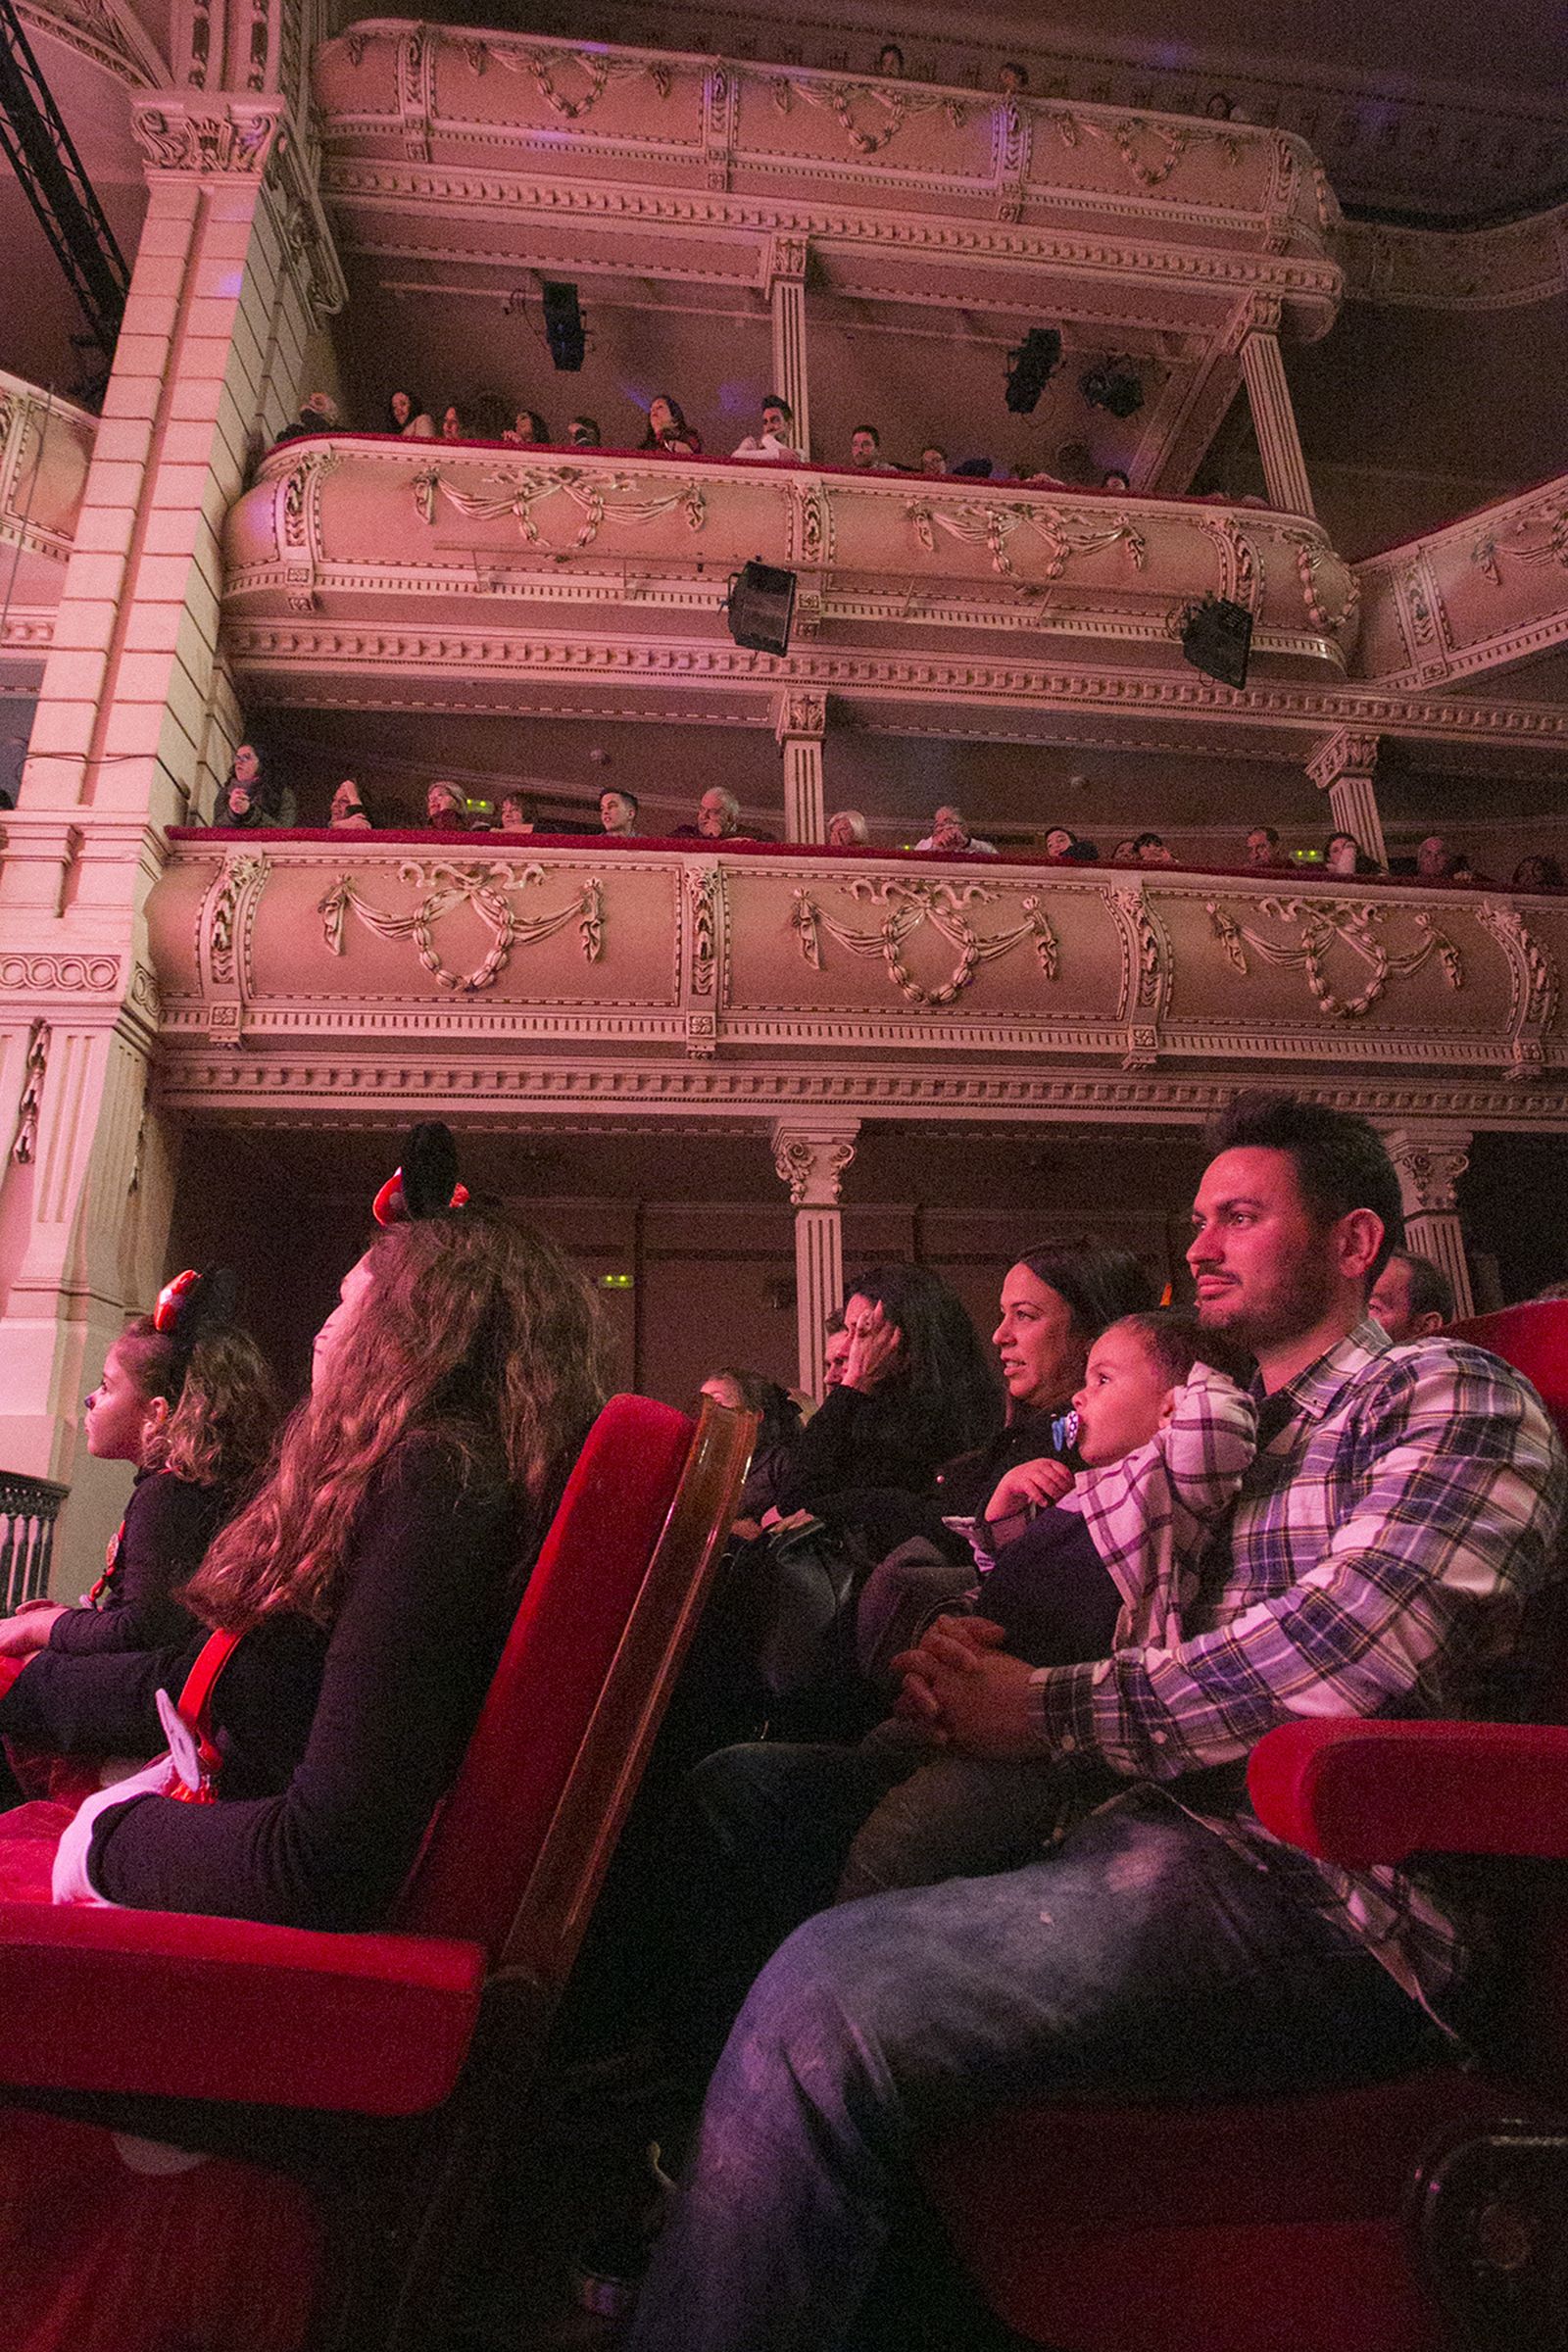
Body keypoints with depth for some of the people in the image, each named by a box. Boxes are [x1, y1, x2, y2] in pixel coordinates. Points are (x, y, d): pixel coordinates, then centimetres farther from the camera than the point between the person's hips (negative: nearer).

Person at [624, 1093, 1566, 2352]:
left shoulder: (1449, 1392, 1)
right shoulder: (1236, 1436, 26)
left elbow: (1349, 1652, -18)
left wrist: (1045, 1708, -11)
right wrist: (977, 1655, 0)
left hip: (1317, 1897, -9)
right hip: (1172, 1825, 9)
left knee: (830, 1990, -31)